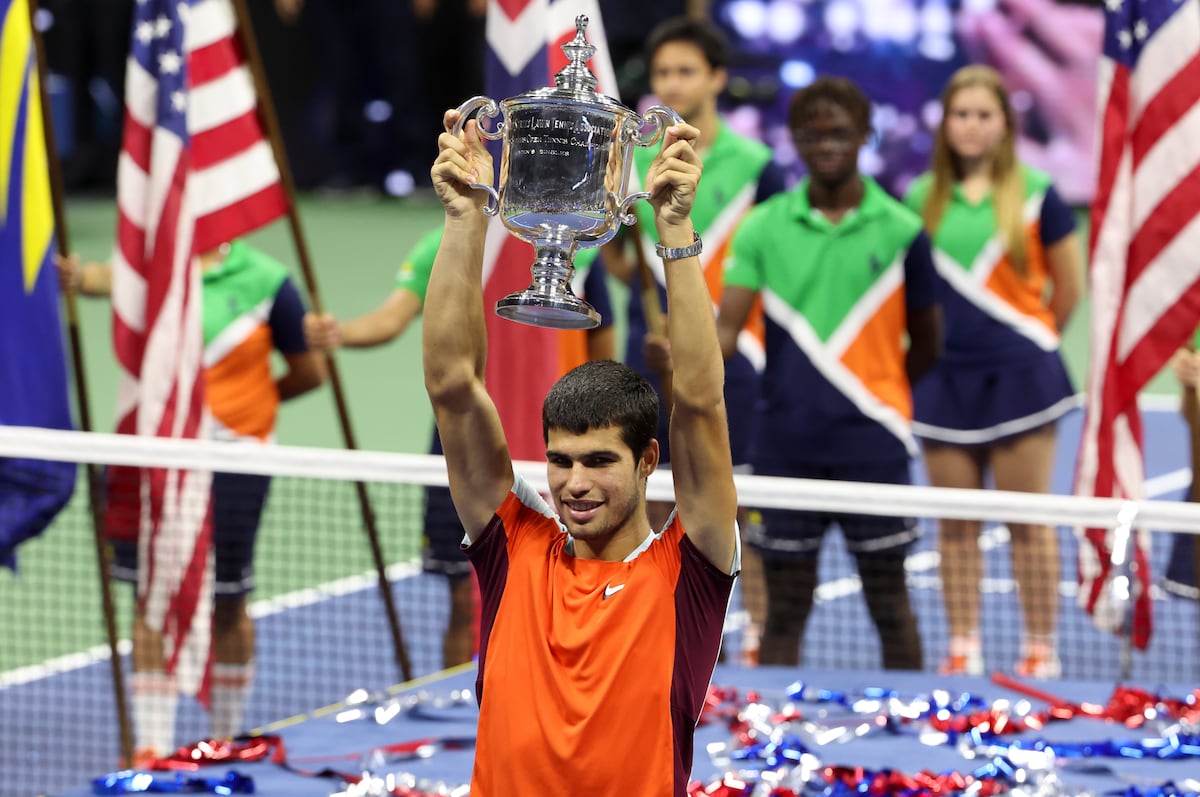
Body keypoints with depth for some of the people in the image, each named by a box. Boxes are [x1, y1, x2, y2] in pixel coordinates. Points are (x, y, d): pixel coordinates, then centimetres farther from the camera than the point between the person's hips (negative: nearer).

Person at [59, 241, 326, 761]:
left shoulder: (265, 282, -2)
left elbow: (308, 370, 8)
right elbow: (112, 277, -22)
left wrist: (237, 404, 11)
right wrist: (79, 277, -44)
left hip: (230, 459, -2)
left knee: (227, 602, 7)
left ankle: (226, 739, 25)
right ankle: (152, 745, 4)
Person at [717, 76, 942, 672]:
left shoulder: (899, 232, 1)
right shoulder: (764, 227, 4)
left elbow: (926, 344, 10)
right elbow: (729, 324, -6)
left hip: (872, 443, -1)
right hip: (786, 443, 1)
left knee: (887, 599, 4)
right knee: (785, 604, 6)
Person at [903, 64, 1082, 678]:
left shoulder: (1035, 195, -2)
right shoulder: (922, 199, 6)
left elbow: (1069, 287, 6)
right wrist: (933, 339, 12)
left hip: (1018, 374, -3)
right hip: (944, 376, 3)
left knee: (1028, 519, 0)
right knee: (955, 523, 6)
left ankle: (1040, 650, 5)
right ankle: (962, 648, 12)